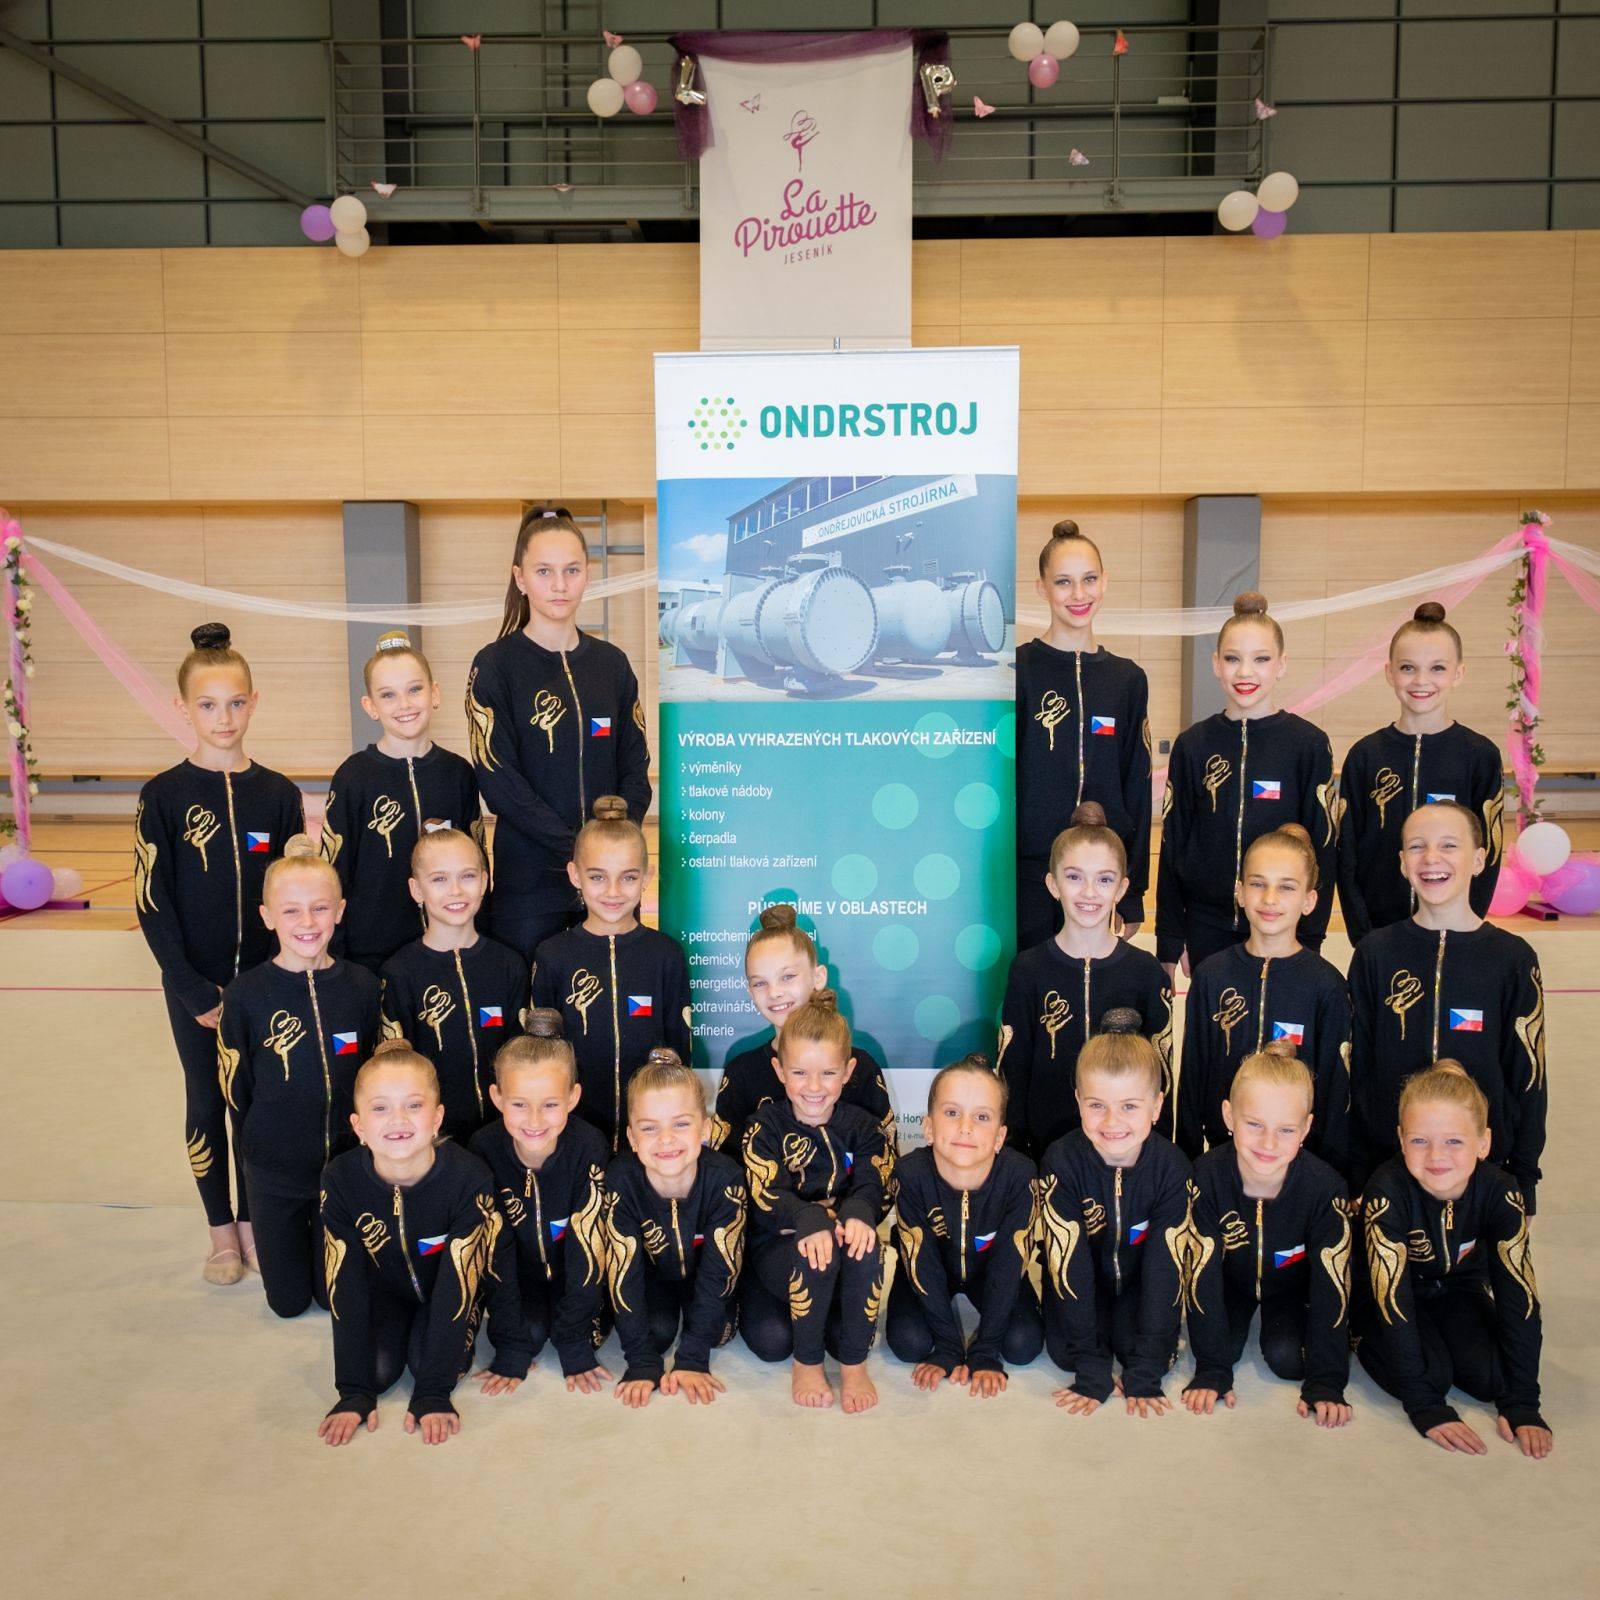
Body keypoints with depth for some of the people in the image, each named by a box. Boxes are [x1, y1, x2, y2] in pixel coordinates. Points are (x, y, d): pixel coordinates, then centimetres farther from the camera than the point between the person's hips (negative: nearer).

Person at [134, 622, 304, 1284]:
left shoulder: (278, 793, -1)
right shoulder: (165, 794, -7)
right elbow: (151, 901, -8)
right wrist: (193, 990, -11)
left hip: (265, 979, 1)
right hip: (195, 984, -1)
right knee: (206, 1103, 11)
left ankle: (254, 1219, 29)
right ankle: (221, 1230, 27)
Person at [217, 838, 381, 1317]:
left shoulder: (362, 987, -9)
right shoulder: (245, 994, -14)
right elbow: (235, 1088, -4)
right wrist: (261, 1147, 0)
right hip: (273, 1171, -1)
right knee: (288, 1300, 13)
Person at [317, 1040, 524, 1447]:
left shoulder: (468, 1178, -34)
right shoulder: (341, 1180, -27)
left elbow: (455, 1287, -30)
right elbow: (344, 1288, -22)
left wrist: (433, 1395, -29)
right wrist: (354, 1392, -22)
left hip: (451, 1287, -2)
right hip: (386, 1287, 2)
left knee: (428, 1362, -23)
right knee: (379, 1370, -17)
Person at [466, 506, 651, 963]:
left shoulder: (611, 663, 8)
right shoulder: (495, 665, -3)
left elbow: (635, 769, 6)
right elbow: (499, 781, -11)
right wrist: (574, 848, -17)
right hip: (530, 874, -3)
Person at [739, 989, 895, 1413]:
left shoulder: (860, 1127, 1)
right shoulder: (765, 1128, -7)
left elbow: (875, 1185, -15)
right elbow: (768, 1195, -21)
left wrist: (858, 1214, -41)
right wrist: (812, 1222, -44)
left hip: (845, 1240, 2)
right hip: (779, 1250, -2)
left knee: (864, 1246, -33)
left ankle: (854, 1363, -13)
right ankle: (806, 1362, -4)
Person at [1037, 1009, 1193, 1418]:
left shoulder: (1171, 1168, -25)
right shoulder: (1062, 1162, -29)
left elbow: (1165, 1266, -24)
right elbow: (1070, 1264, -28)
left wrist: (1144, 1377, -28)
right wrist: (1091, 1374, -29)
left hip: (1140, 1280, 1)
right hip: (1082, 1279, -1)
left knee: (1158, 1354, -18)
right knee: (1065, 1353, -19)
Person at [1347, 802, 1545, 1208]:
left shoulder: (1513, 958, -5)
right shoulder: (1375, 953, -4)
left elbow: (1529, 1077, 0)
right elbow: (1354, 1068, 0)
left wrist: (1524, 1179, 1)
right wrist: (1355, 1175, 0)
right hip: (1386, 1163, 0)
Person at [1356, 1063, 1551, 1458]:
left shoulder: (1499, 1190, -26)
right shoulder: (1388, 1191, -35)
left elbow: (1519, 1295, -22)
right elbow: (1393, 1296, -34)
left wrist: (1522, 1404, -25)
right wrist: (1426, 1407, -35)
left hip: (1457, 1287, 3)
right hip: (1392, 1292, -3)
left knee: (1489, 1378, -19)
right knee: (1433, 1375, -24)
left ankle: (1440, 1339, 13)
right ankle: (1363, 1332, 5)